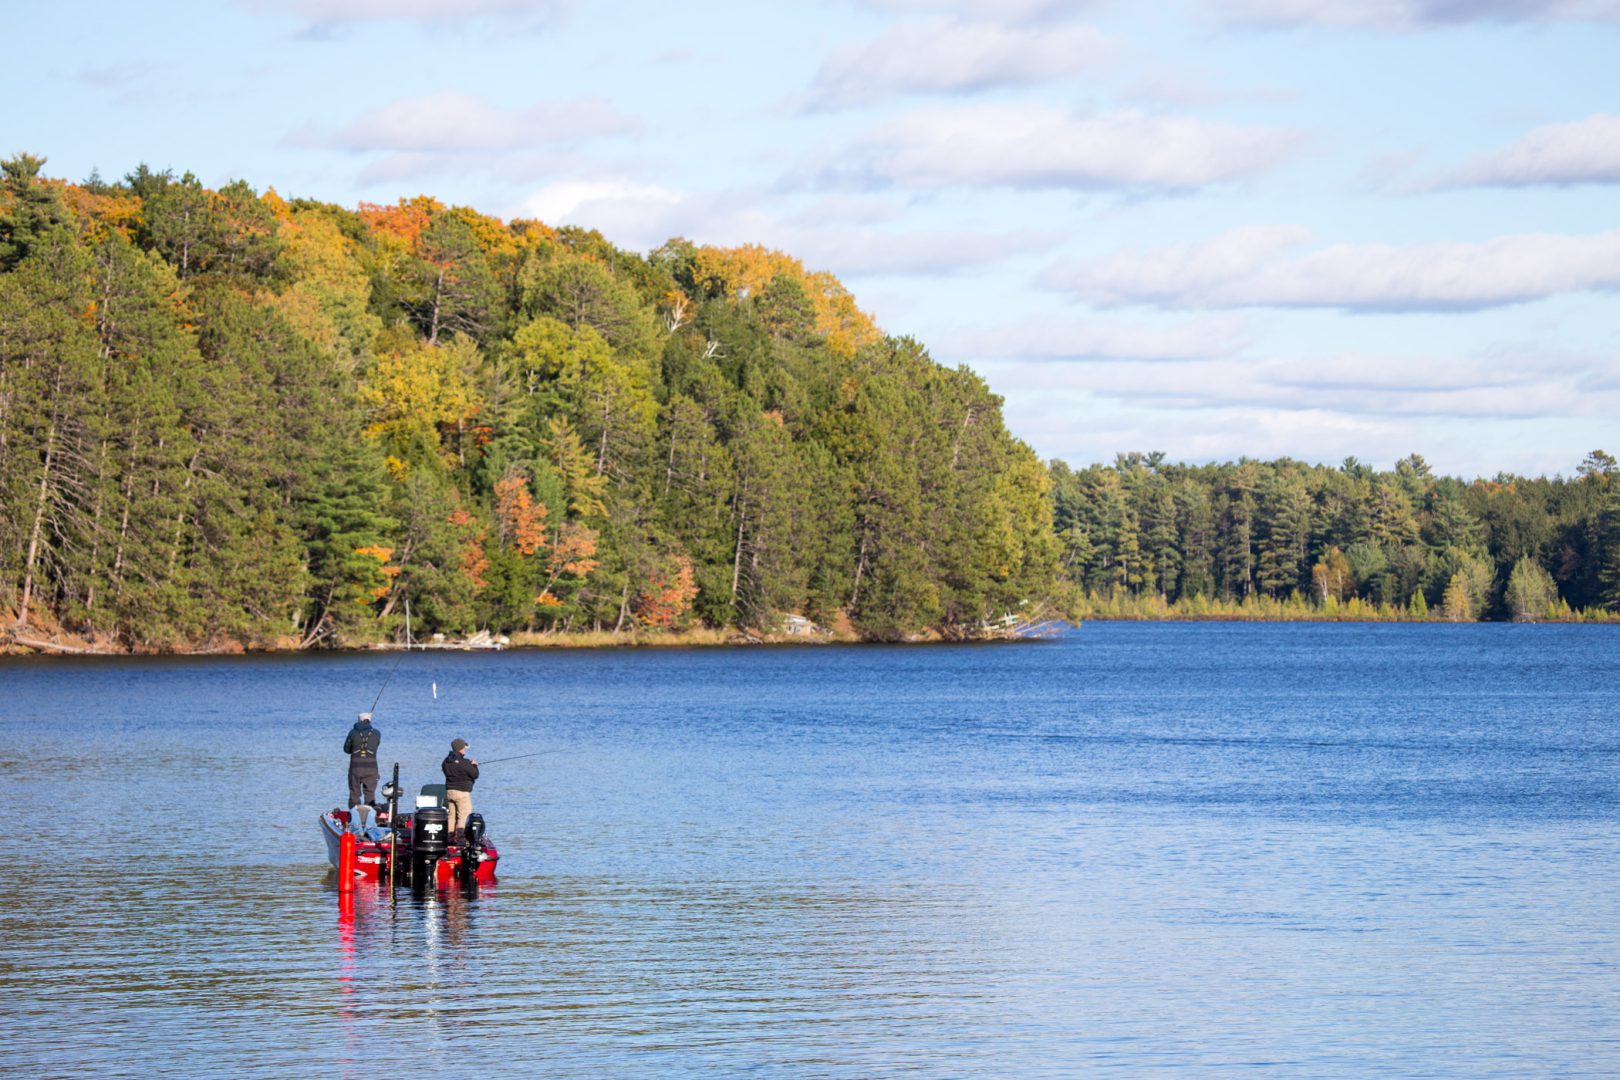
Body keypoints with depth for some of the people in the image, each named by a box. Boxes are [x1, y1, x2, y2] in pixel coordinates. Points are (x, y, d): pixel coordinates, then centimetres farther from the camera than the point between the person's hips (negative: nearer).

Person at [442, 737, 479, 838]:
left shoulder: (446, 761, 5)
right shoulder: (464, 762, -17)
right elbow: (475, 775, -11)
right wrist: (474, 765, 10)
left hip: (449, 791, 7)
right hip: (462, 792, -7)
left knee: (451, 816, 14)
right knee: (464, 816, -4)